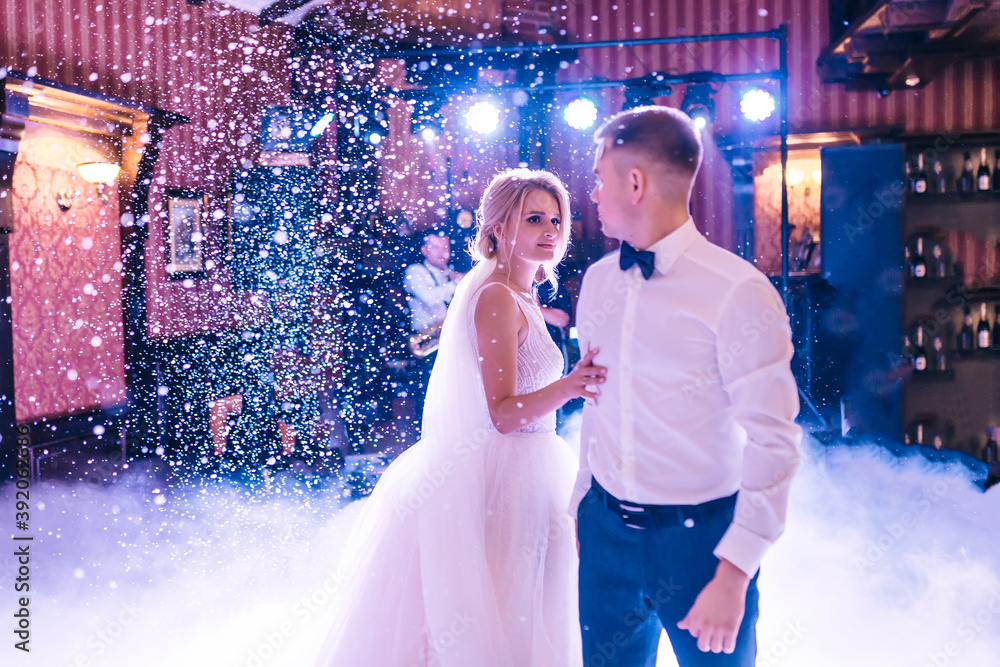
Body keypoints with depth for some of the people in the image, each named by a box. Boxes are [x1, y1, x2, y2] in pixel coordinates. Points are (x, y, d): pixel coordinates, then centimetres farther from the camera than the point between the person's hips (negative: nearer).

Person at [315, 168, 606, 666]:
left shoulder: (516, 296, 13)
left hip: (518, 471, 10)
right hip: (503, 473, -10)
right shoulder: (498, 298, -17)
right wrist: (569, 386, -37)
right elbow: (504, 414, -23)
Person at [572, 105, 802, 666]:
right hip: (605, 529, 5)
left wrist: (734, 574, -19)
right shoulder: (598, 280, 3)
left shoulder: (739, 292, -17)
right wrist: (583, 503, 14)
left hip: (699, 536, -5)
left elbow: (773, 445, -18)